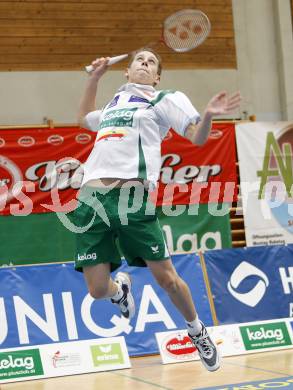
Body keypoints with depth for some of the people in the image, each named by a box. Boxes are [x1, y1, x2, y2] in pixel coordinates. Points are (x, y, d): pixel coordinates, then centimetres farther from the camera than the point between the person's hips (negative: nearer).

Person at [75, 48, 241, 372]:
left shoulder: (165, 100, 14)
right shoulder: (113, 104, 27)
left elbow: (197, 136, 5)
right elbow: (84, 119, 47)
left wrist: (208, 115, -16)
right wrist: (94, 77, 40)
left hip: (132, 197, -4)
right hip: (92, 198, 4)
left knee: (166, 277, -2)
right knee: (97, 290, -2)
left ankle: (196, 330, 24)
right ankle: (120, 288, 35)